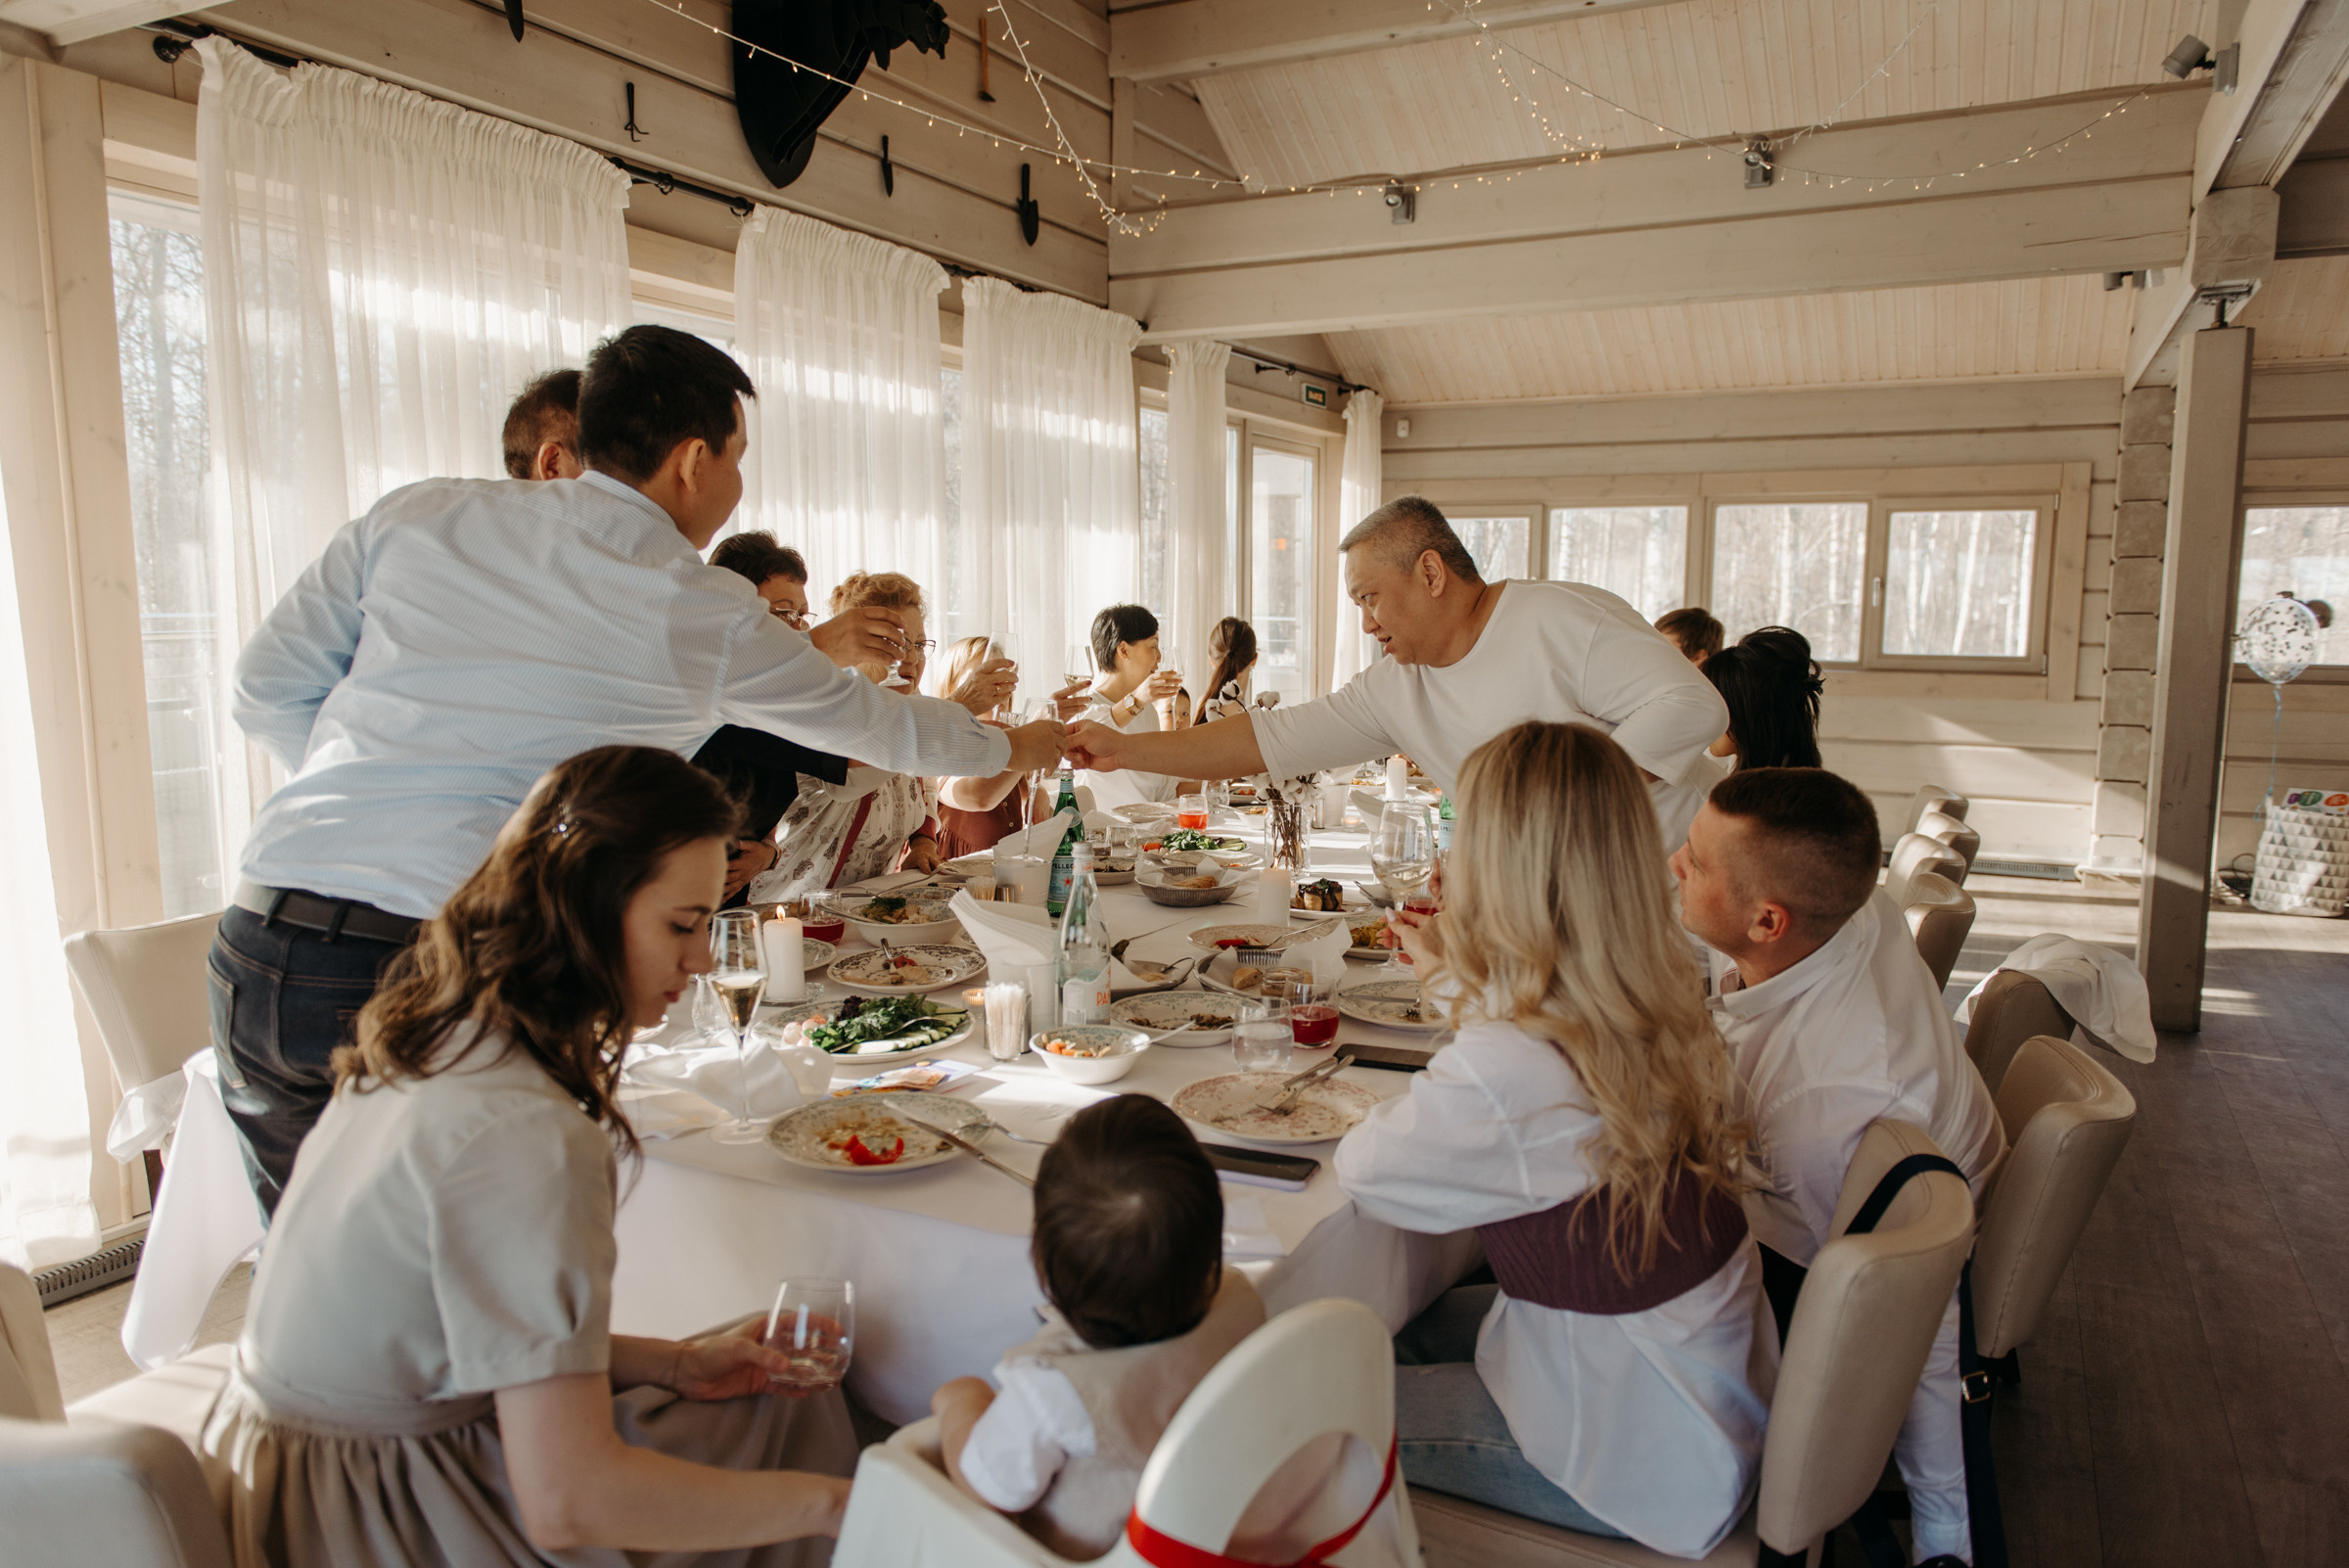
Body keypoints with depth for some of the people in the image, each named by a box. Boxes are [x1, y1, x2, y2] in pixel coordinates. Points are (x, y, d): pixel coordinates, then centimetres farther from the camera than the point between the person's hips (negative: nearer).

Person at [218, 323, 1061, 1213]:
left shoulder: (418, 514, 9)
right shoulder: (700, 609, -1)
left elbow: (266, 690, 14)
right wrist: (1014, 748, 32)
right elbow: (878, 726, 13)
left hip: (257, 950, 6)